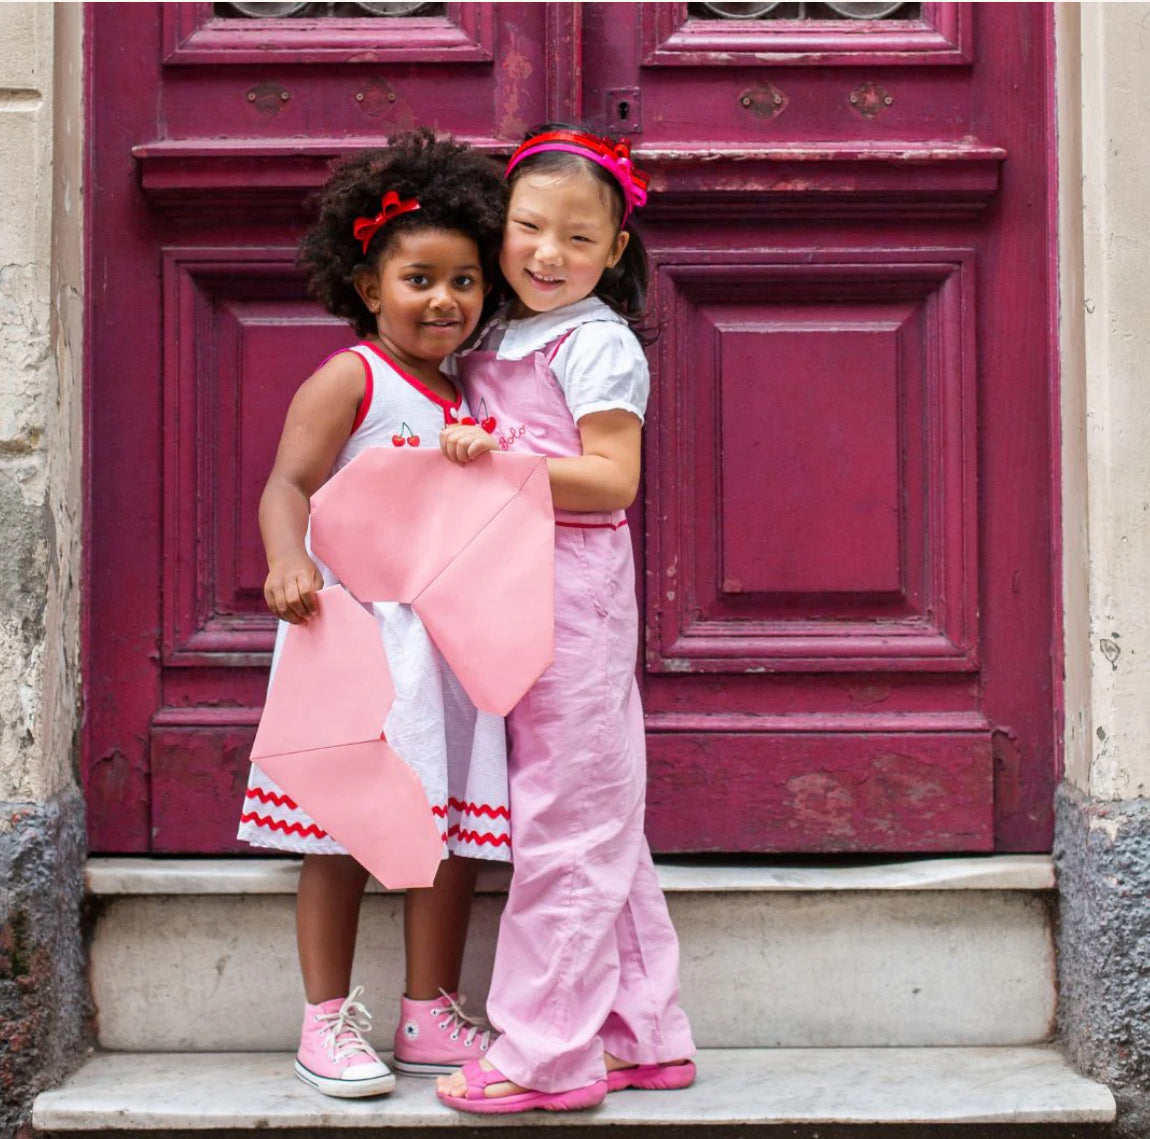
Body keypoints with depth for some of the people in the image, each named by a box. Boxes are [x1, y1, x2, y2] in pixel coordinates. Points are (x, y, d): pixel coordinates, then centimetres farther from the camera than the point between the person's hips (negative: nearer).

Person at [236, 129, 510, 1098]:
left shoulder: (465, 400, 15)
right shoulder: (350, 379, -5)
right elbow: (289, 485, -15)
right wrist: (289, 565, -33)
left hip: (450, 639, 7)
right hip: (360, 629, -7)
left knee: (459, 825, 7)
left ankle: (431, 1018, 18)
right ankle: (329, 1021, 10)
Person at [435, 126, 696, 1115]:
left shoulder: (599, 345, -8)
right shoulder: (489, 341, 15)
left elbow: (611, 481, -15)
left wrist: (501, 461, -20)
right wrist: (460, 460, 1)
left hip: (573, 599, -8)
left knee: (567, 821, -3)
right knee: (597, 826, 13)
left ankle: (550, 1055, 3)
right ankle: (642, 1035, 22)